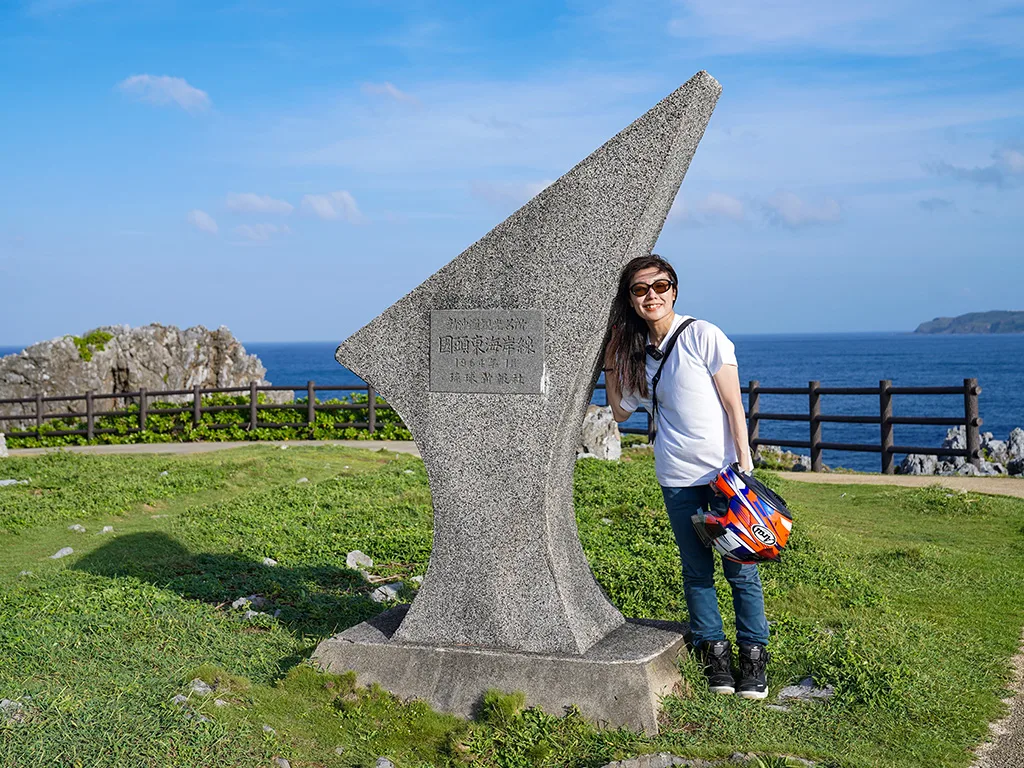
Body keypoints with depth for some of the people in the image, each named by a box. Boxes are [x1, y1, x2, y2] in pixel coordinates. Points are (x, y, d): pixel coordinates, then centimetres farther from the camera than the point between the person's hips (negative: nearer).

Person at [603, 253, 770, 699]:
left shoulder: (703, 336, -7)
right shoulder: (637, 351, 7)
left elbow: (733, 405, -7)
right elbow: (620, 410, 18)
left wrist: (745, 465, -12)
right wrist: (611, 360, 9)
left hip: (723, 470, -4)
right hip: (677, 477, 4)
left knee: (740, 568, 1)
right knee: (697, 570, 9)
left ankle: (754, 655, 12)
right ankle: (714, 651, 21)